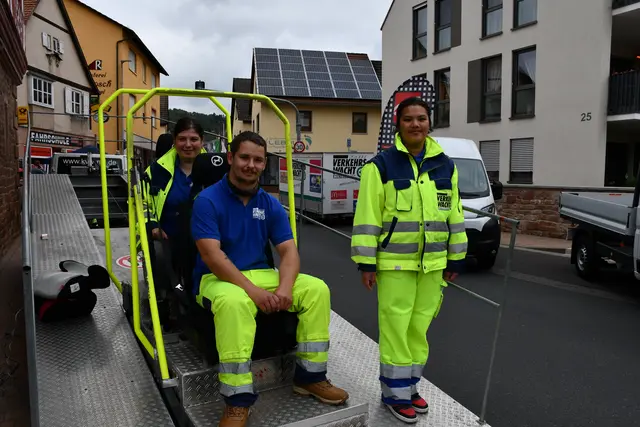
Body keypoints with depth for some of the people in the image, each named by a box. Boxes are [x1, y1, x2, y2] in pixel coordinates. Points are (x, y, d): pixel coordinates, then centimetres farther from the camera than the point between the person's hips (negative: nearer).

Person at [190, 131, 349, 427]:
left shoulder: (271, 204, 4)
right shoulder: (208, 200, -11)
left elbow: (288, 250, -2)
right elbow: (212, 256, -20)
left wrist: (284, 289, -22)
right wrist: (253, 291, -27)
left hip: (261, 275, 5)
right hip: (218, 279, -5)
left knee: (316, 289, -12)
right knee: (234, 302, -40)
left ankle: (309, 376, 0)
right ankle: (237, 399, -26)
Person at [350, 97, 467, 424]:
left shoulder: (445, 165, 8)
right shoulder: (382, 164, -7)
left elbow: (454, 217, 12)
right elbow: (367, 217, -9)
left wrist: (455, 260, 12)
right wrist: (365, 263, -11)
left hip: (432, 264, 5)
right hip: (394, 264, -5)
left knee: (419, 329, 14)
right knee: (396, 329, 1)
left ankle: (409, 386, 31)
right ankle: (395, 393, 18)